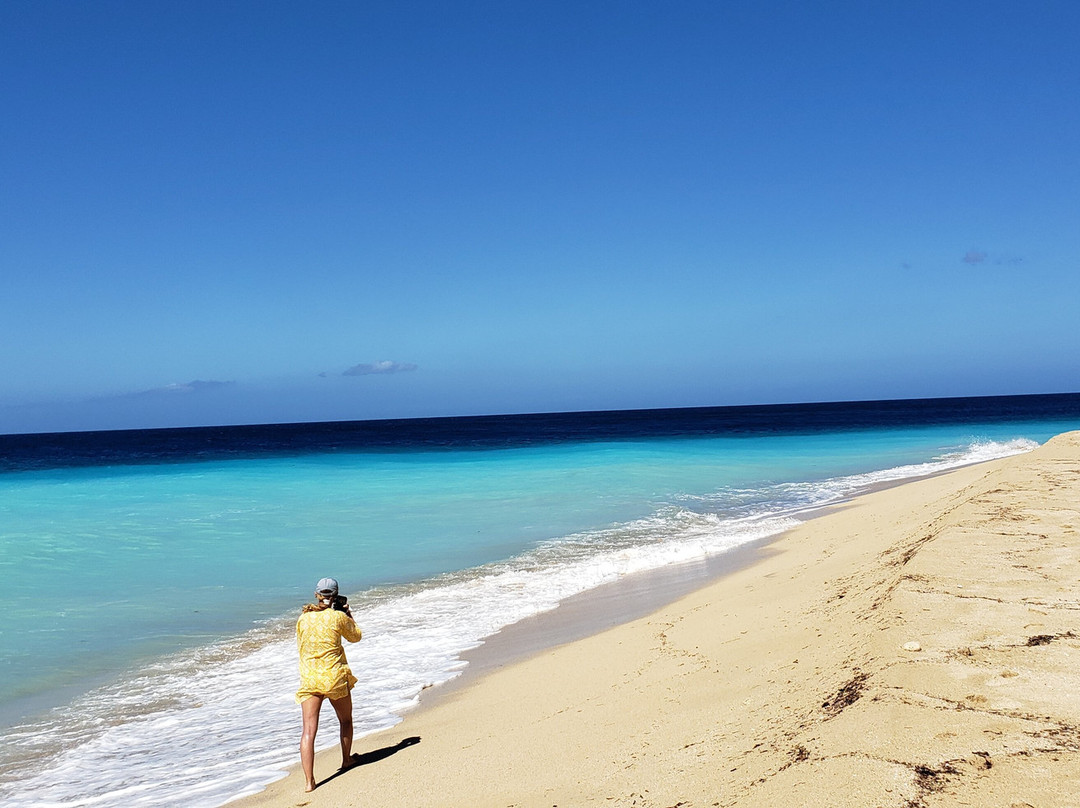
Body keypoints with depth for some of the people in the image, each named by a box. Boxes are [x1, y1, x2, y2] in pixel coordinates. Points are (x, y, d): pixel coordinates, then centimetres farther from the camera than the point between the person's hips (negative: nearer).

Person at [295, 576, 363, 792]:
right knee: (346, 720, 24)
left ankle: (309, 781, -11)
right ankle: (346, 760, 40)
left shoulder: (303, 618, 3)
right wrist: (348, 614, 22)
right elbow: (356, 637, 11)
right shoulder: (338, 617, -6)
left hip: (308, 678, 2)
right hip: (334, 677, -2)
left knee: (309, 730, -3)